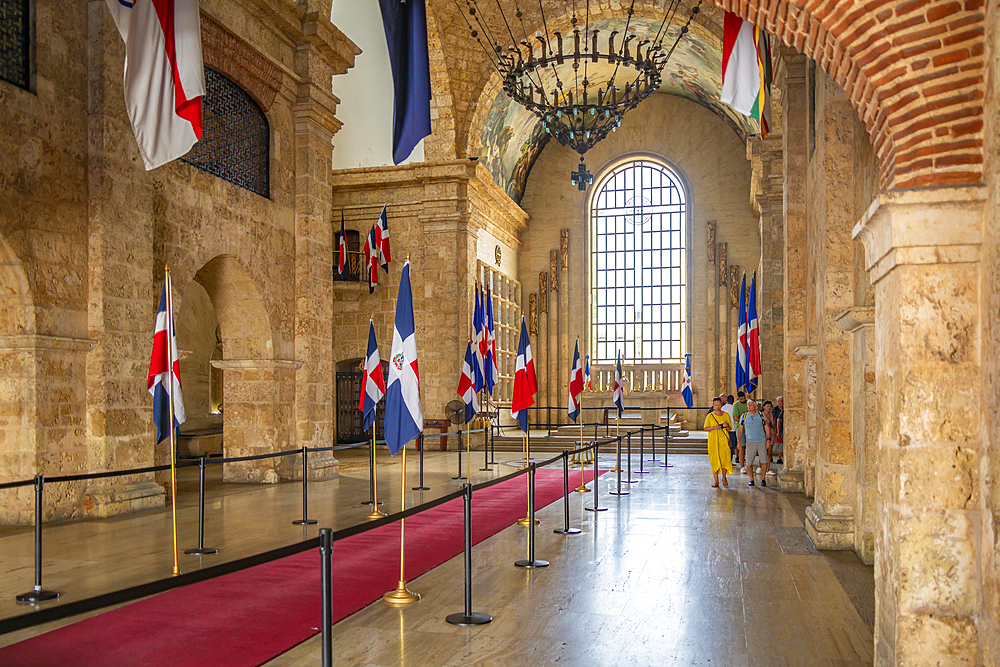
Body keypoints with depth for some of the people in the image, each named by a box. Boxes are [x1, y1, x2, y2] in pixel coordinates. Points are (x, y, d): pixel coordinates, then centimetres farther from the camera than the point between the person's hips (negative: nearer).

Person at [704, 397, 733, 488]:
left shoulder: (726, 415, 7)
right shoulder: (710, 416, 3)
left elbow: (730, 428, 11)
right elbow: (705, 428, 3)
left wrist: (726, 426, -11)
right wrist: (714, 427, -13)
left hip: (723, 439, 1)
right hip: (713, 440, -1)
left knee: (724, 458, -5)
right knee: (714, 459, -3)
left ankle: (724, 478, 18)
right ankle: (716, 480, 6)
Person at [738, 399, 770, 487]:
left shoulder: (761, 415, -2)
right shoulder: (744, 416, -1)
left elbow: (766, 427, 4)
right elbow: (740, 430, 7)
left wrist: (768, 440, 0)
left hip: (761, 441, 0)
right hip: (750, 442, 0)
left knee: (764, 461, -3)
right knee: (749, 462, -1)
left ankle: (763, 479, 12)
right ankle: (751, 479, 15)